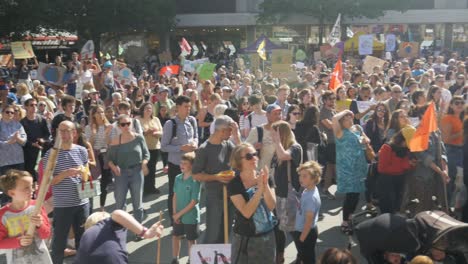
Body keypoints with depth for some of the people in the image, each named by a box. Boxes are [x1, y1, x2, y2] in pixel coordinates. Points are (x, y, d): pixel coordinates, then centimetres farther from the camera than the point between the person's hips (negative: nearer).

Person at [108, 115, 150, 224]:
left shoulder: (139, 138, -1)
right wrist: (114, 167, -17)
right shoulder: (115, 142, -3)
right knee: (119, 204, 2)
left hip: (137, 172, 1)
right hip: (121, 173, -1)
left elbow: (146, 154, 5)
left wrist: (144, 163, -13)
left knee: (138, 204, 8)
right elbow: (109, 159, 1)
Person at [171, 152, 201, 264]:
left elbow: (194, 202, -20)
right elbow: (175, 196, 3)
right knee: (175, 236, 19)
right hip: (177, 216, 6)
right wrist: (175, 213, -5)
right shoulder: (178, 178, -3)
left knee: (191, 240, 10)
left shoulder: (195, 181, -20)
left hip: (190, 217, -6)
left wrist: (179, 214, -16)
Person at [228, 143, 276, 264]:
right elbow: (246, 212, -22)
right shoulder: (234, 184, -14)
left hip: (267, 235, 4)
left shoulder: (266, 177, -1)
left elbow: (271, 206, -9)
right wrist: (260, 188, -25)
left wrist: (265, 184, -21)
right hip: (245, 238, -4)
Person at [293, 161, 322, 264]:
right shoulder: (307, 190, -3)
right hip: (301, 231, 9)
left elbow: (309, 221, -26)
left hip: (306, 233, -9)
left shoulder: (311, 197, -31)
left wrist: (301, 238, -18)